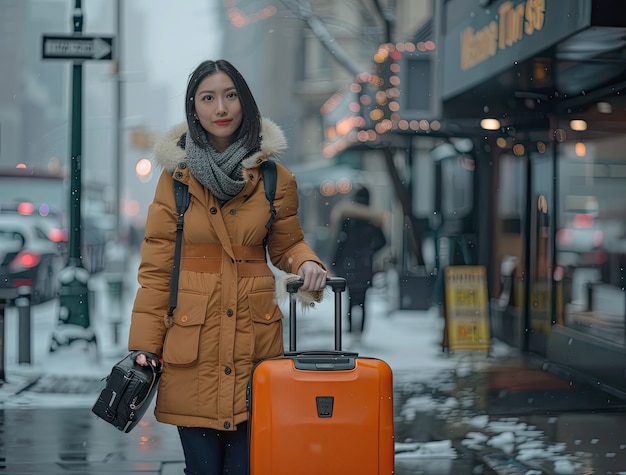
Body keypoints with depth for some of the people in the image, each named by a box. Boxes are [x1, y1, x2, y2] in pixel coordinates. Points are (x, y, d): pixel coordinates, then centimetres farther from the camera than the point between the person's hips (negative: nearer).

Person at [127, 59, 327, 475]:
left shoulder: (275, 179, 5)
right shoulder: (177, 176, 2)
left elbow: (287, 246, 15)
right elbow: (156, 266, 3)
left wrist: (308, 264, -8)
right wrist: (145, 343, -3)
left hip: (254, 336, 1)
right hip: (192, 341, -1)